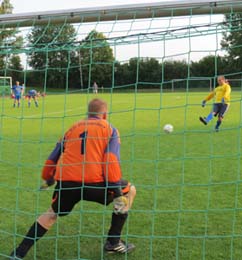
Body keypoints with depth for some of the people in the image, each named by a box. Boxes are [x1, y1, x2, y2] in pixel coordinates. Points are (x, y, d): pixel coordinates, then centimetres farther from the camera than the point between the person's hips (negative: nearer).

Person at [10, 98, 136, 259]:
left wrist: (48, 179, 41)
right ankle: (114, 242, 20)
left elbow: (54, 156, 25)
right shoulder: (109, 129, 12)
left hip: (66, 181, 4)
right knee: (129, 190, 21)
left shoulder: (73, 127, 24)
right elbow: (111, 159, -5)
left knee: (52, 213, 30)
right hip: (93, 181, -4)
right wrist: (117, 190, -8)